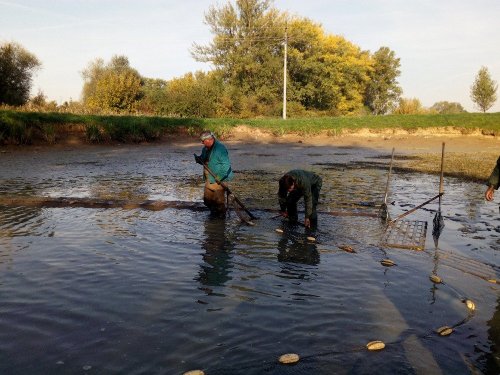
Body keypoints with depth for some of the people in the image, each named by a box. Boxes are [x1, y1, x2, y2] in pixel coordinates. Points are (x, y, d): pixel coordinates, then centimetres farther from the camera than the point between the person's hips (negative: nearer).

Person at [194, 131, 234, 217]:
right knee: (207, 199, 15)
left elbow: (226, 164, -22)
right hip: (209, 179, 9)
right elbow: (204, 161, 22)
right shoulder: (205, 149, 9)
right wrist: (199, 159, -2)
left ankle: (221, 215, 17)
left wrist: (220, 177, -26)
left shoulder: (220, 148, -18)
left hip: (218, 180, -9)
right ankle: (213, 212, 34)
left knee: (218, 200, 0)